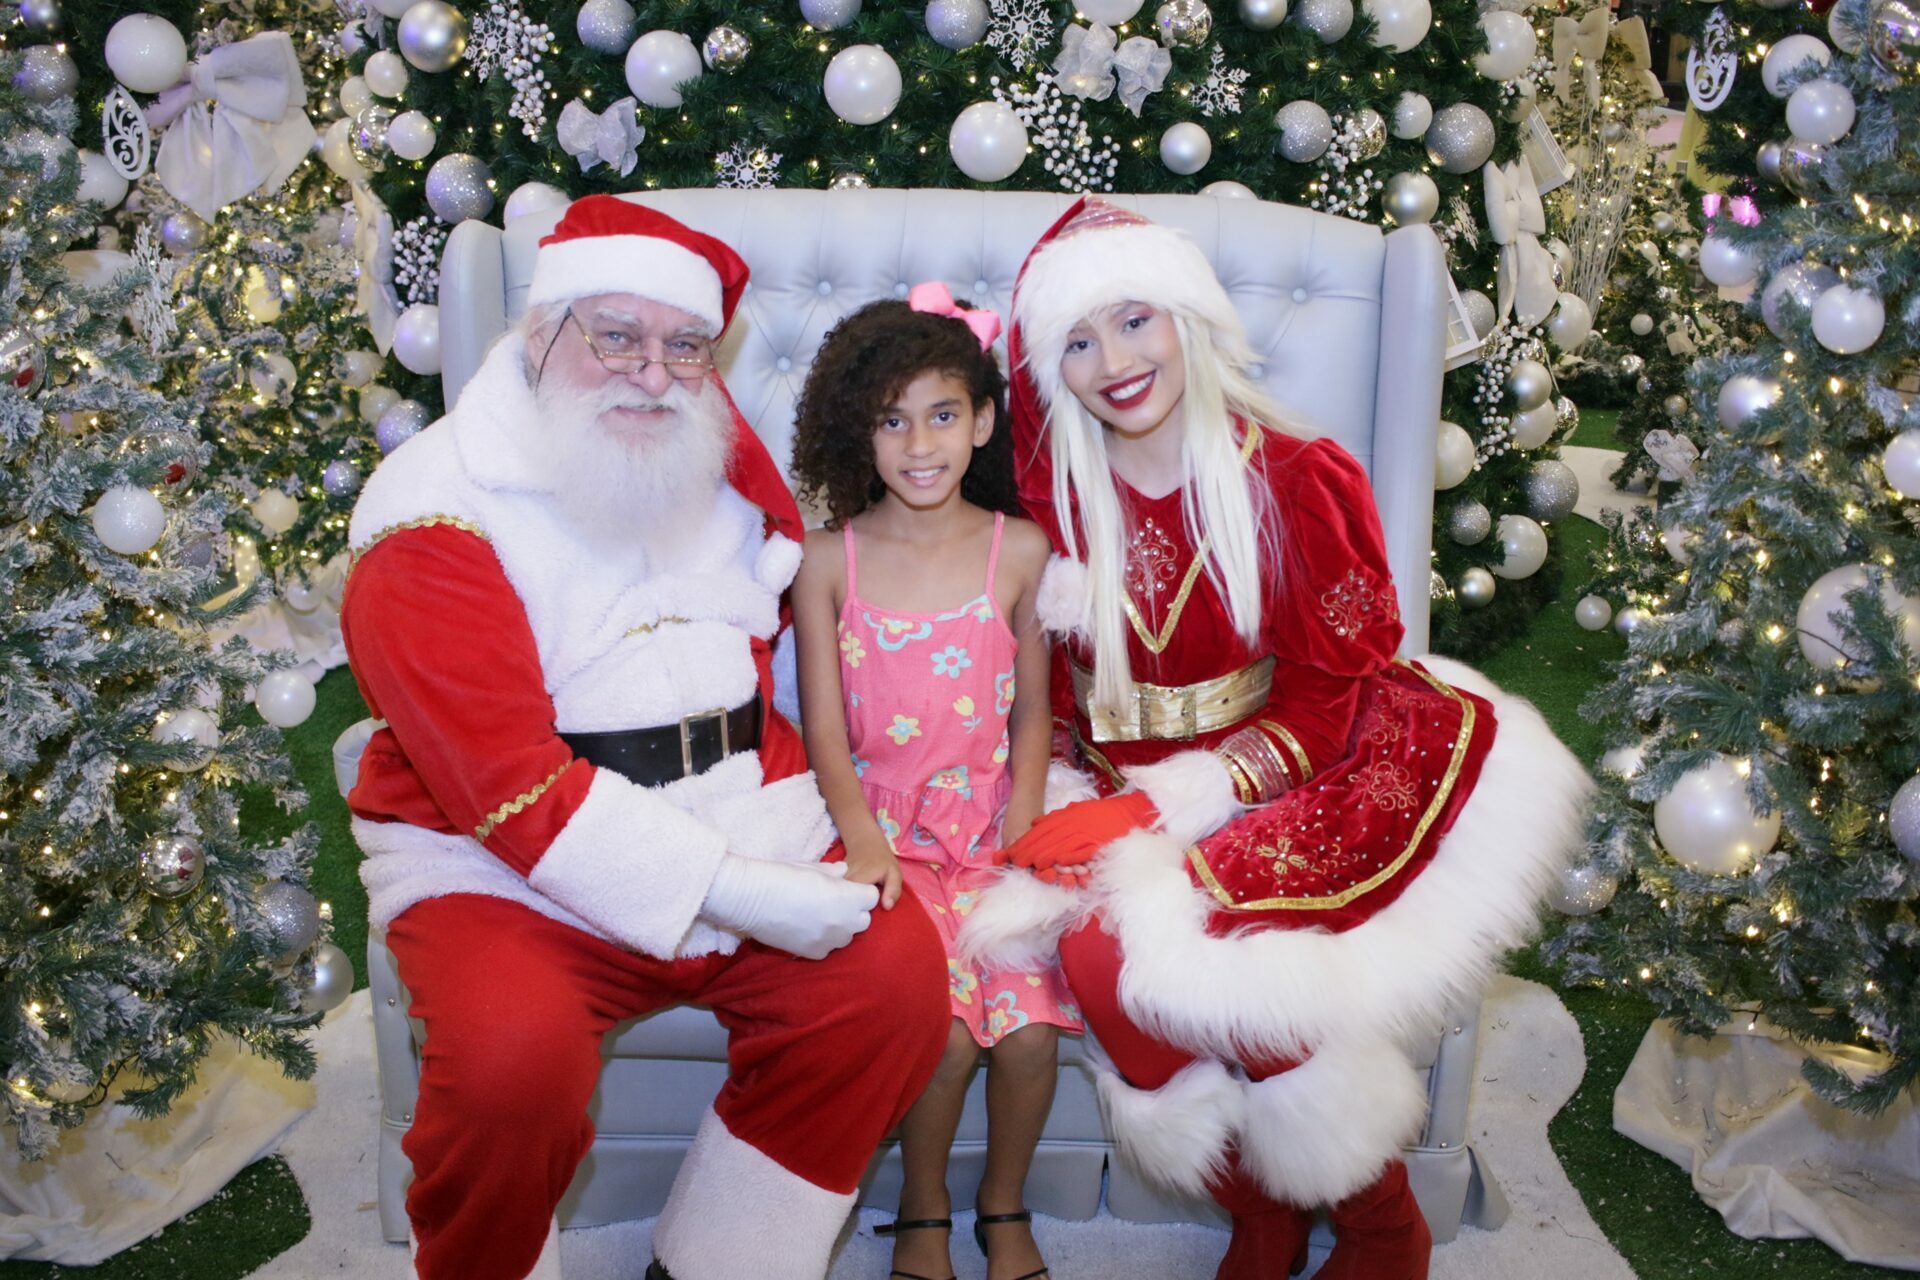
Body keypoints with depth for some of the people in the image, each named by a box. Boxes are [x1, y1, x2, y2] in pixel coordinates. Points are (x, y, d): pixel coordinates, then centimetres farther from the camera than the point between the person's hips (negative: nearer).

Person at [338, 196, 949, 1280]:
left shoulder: (718, 467, 9)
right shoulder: (440, 521, -10)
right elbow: (515, 788, -18)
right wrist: (727, 892, -23)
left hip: (740, 820, 5)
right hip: (505, 865, -4)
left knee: (898, 972, -16)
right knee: (514, 1053, -32)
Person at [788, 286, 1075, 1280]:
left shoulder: (1020, 552, 2)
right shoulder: (828, 562, -1)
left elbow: (1030, 712, 6)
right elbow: (825, 732, -1)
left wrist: (1021, 839, -5)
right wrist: (863, 842, -16)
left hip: (990, 825, 2)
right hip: (884, 831, -1)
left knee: (1029, 1029, -16)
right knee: (942, 1029, -21)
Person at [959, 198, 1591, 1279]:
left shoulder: (1294, 479, -6)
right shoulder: (1060, 497, 3)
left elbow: (1327, 691, -7)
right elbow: (1057, 694, 5)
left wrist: (1195, 796, -19)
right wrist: (1115, 801, -13)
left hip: (1288, 775, -3)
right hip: (1126, 792, 3)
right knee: (1094, 945, -27)